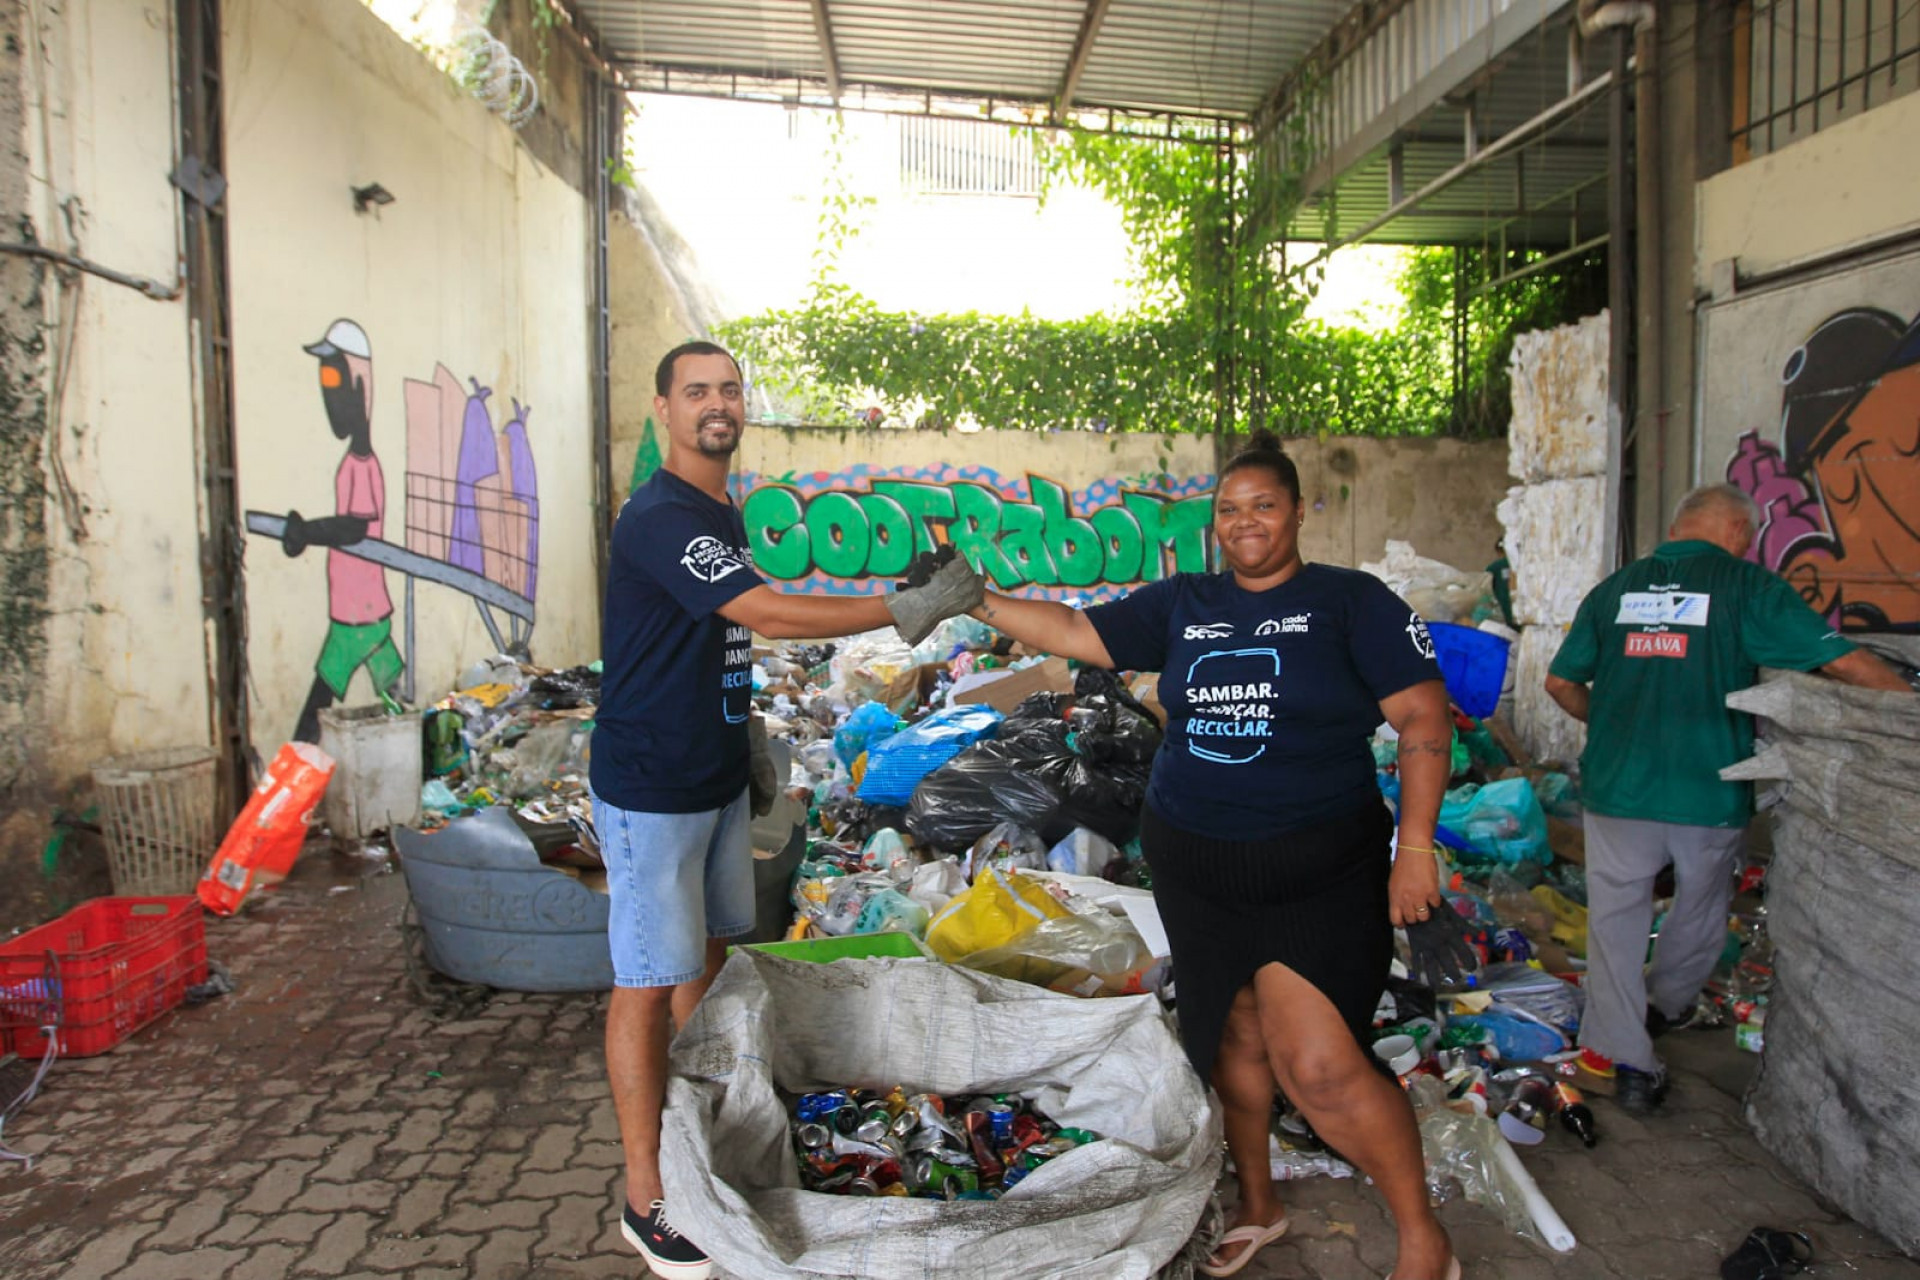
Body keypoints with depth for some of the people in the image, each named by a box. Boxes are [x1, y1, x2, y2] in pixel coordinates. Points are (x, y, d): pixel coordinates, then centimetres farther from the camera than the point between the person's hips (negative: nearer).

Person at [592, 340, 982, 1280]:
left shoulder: (722, 513, 10)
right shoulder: (659, 519, -21)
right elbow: (771, 615, -30)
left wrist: (743, 739, 18)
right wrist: (914, 609, -30)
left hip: (715, 780, 9)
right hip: (651, 791, -9)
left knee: (706, 958, 18)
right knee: (649, 984, 1)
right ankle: (645, 1198, 15)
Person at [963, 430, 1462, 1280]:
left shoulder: (1351, 601, -3)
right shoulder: (1182, 605, 8)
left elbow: (1423, 719, -6)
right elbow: (1075, 633, 7)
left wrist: (1415, 845, -13)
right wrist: (975, 601, -2)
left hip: (1317, 868, -4)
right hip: (1193, 864, 5)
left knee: (1318, 1068, -10)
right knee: (1234, 1040, 14)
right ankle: (1256, 1208, 37)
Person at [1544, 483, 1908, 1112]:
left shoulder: (1615, 588, 4)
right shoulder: (1748, 586, -5)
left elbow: (1561, 681, 9)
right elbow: (1847, 663, -10)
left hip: (1617, 787, 1)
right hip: (1710, 793, -1)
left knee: (1616, 914, 12)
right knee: (1700, 905, 24)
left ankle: (1623, 1057, 7)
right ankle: (1665, 1005, 46)